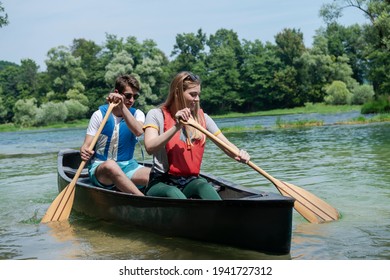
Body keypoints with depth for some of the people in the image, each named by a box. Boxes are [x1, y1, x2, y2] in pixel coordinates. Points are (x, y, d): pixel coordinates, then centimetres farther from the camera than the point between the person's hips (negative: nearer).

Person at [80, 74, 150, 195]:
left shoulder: (137, 114, 7)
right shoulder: (100, 114, 0)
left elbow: (138, 131, -17)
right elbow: (87, 145, -6)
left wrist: (122, 107, -25)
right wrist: (85, 152, -30)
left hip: (127, 167, 3)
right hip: (100, 168, -3)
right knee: (110, 165, -40)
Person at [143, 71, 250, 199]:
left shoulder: (202, 118, 13)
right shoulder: (156, 115, 0)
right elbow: (150, 148, -17)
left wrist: (240, 155, -15)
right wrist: (176, 127, -25)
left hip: (191, 181, 3)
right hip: (162, 182, -3)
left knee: (204, 187, -31)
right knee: (174, 194, -36)